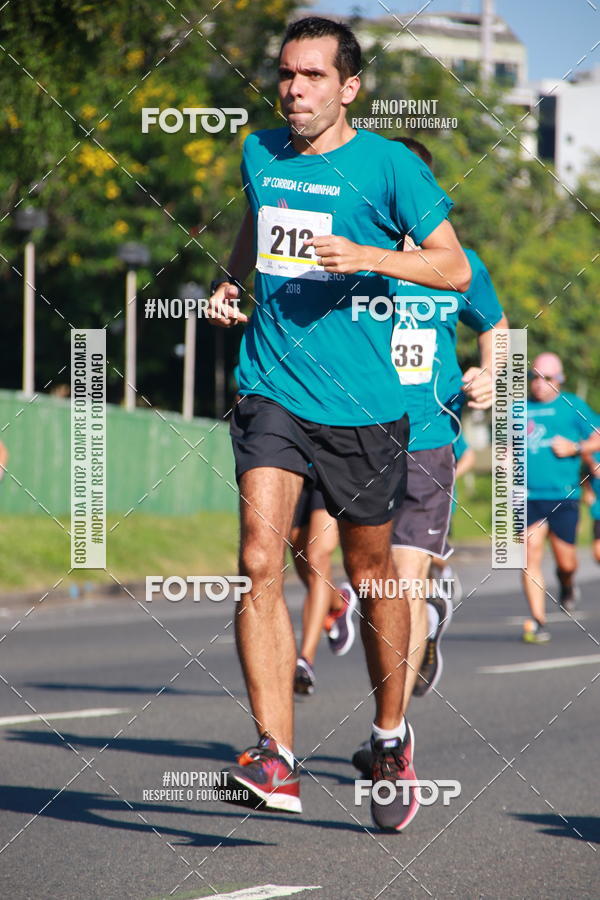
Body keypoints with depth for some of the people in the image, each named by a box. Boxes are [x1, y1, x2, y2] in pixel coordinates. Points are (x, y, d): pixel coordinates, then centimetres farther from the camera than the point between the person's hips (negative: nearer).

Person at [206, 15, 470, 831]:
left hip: (363, 403, -2)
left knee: (371, 578, 10)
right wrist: (232, 282, 12)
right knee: (259, 562, -16)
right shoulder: (260, 154, 9)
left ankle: (390, 736, 32)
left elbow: (454, 266, -5)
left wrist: (371, 258, -20)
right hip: (272, 390, 2)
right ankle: (276, 756, -19)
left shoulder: (388, 165, -4)